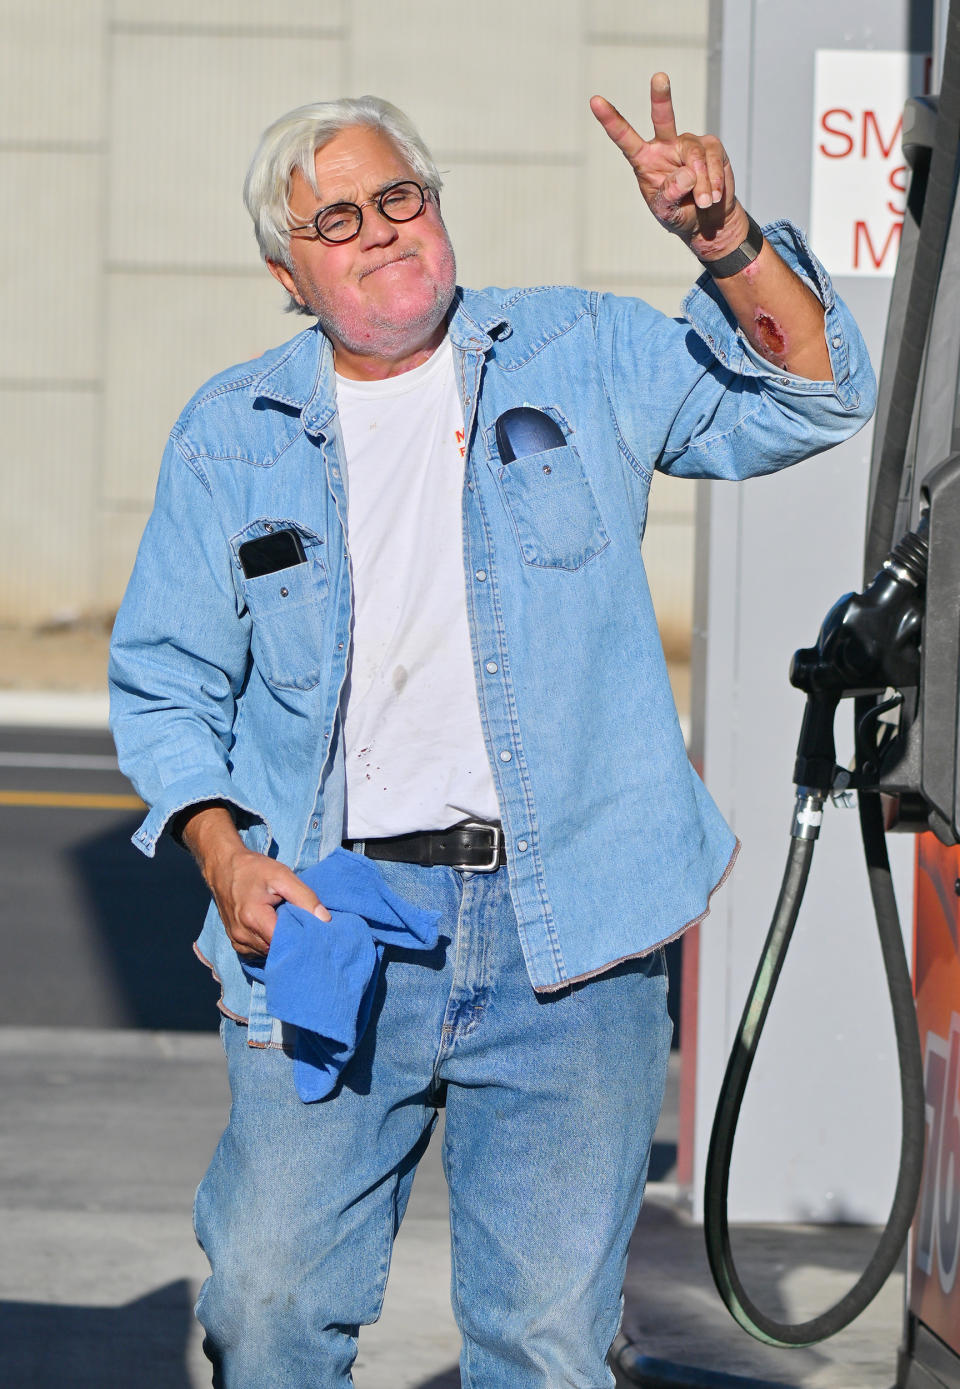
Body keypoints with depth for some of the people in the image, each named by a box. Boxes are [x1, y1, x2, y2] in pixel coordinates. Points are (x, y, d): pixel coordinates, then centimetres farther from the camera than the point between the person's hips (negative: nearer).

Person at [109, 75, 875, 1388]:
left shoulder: (581, 357, 9)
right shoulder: (230, 433, 10)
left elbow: (812, 397, 3)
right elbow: (164, 681, 12)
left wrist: (725, 239, -14)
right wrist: (225, 855, -4)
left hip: (568, 935, 0)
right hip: (329, 922, 1)